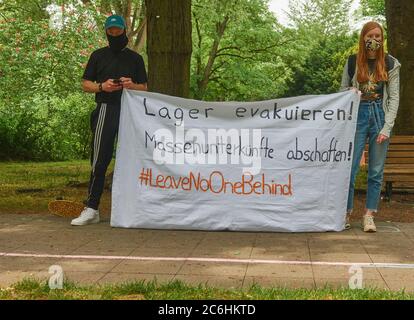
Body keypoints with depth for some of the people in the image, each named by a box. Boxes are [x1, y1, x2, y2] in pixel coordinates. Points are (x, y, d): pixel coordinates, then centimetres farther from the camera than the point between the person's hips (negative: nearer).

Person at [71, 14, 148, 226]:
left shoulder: (135, 58, 16)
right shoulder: (98, 56, 14)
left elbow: (144, 88, 15)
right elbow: (85, 84, 12)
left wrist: (132, 85, -7)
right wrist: (102, 86, -8)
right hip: (106, 109, -1)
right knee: (100, 159, -7)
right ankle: (91, 209, -6)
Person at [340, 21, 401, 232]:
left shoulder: (390, 64, 3)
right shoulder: (352, 62, 5)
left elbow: (394, 97, 1)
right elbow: (343, 90, 14)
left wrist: (387, 127, -7)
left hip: (380, 115, 0)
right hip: (358, 115, 0)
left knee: (376, 171, 2)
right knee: (350, 167, -3)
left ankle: (369, 216, 9)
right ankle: (346, 213, 7)